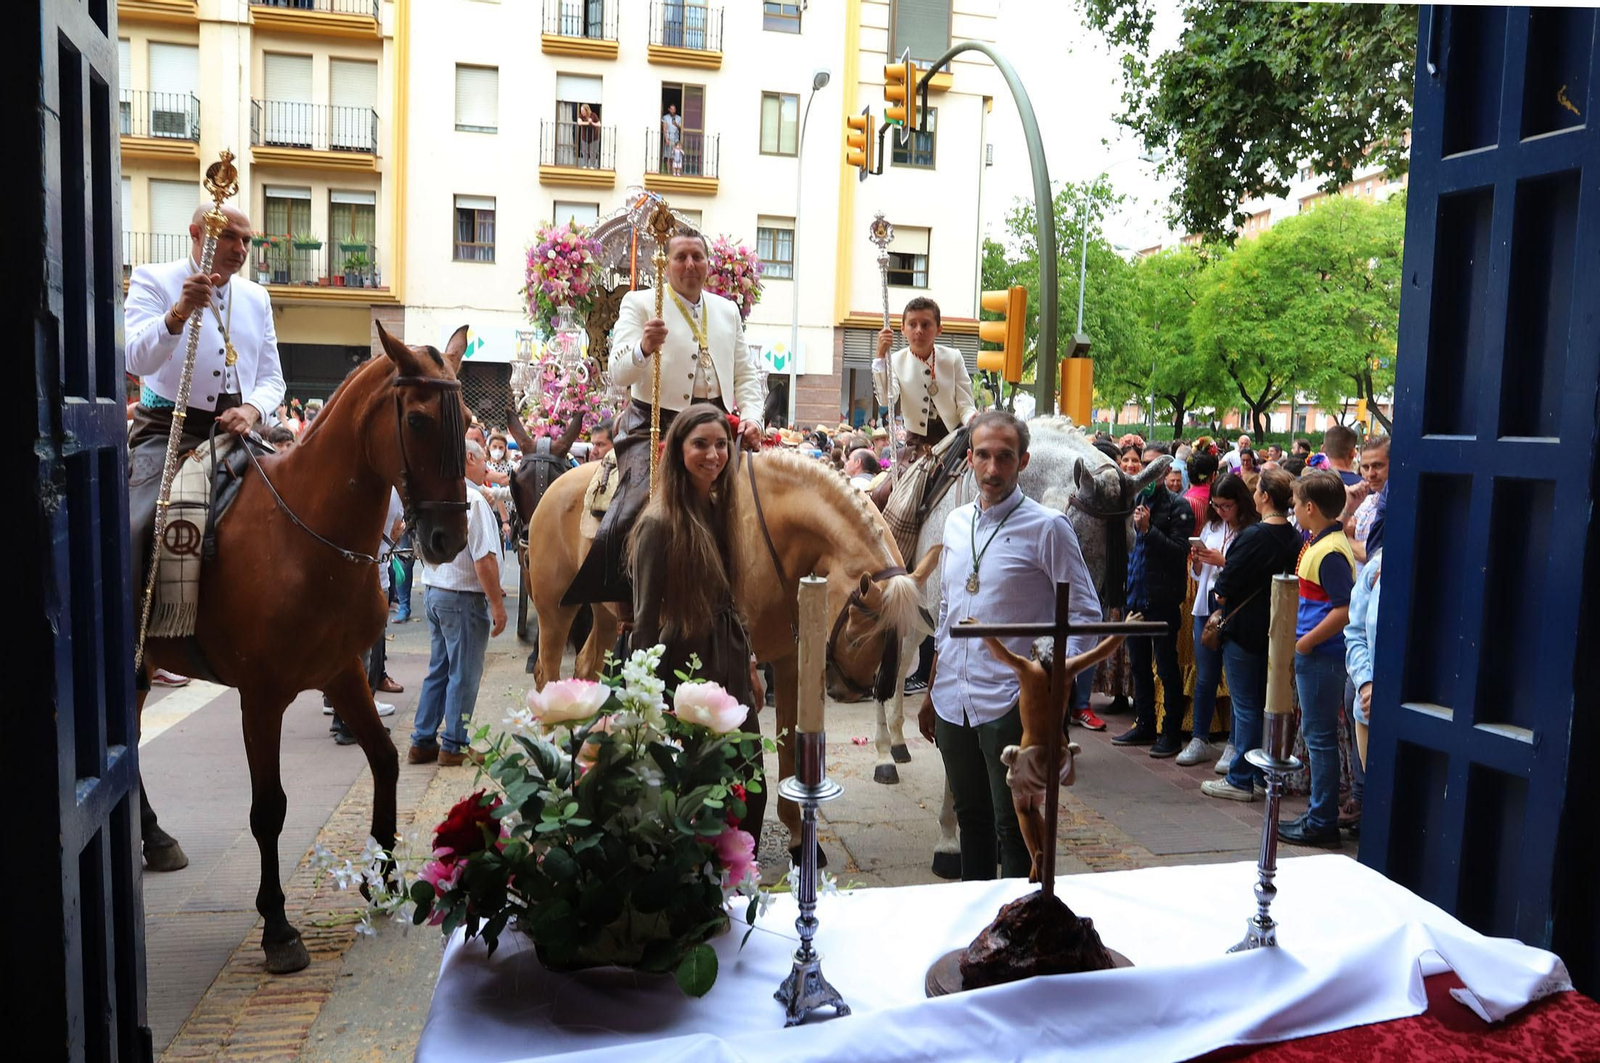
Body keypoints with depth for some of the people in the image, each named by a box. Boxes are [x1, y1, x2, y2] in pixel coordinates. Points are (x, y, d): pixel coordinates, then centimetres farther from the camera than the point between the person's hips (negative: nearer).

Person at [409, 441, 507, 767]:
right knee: (464, 675, 2)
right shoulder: (473, 500, -18)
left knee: (438, 670, 17)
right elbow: (484, 559, -22)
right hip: (464, 597, -9)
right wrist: (497, 604, -16)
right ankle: (454, 746, 11)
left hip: (432, 591, 9)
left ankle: (422, 742, 22)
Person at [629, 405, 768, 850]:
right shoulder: (660, 524, -17)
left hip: (730, 668, 7)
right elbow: (645, 621, -14)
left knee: (751, 794, 13)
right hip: (687, 674, -7)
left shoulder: (720, 509, 6)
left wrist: (749, 664, 17)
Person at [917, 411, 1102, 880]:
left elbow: (1085, 614, -8)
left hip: (1010, 704, -6)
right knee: (971, 820, 18)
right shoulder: (956, 523, 10)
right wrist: (931, 692, 19)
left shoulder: (1047, 527, -8)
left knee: (1013, 830, 2)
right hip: (953, 704, 6)